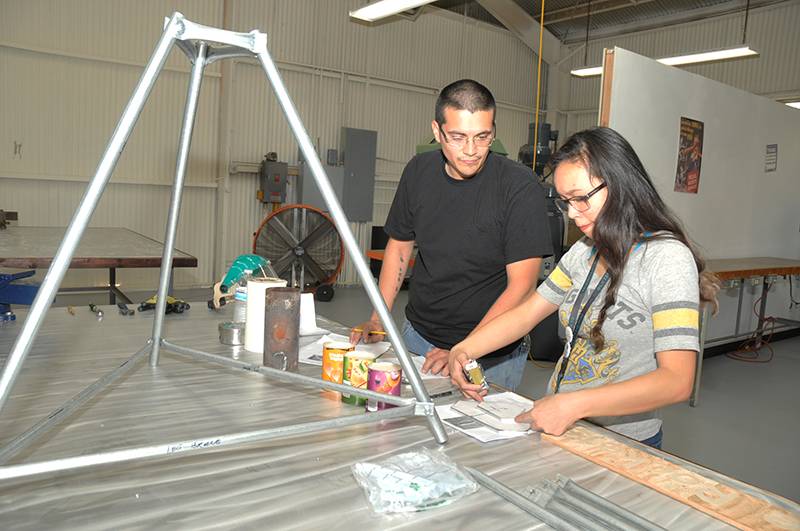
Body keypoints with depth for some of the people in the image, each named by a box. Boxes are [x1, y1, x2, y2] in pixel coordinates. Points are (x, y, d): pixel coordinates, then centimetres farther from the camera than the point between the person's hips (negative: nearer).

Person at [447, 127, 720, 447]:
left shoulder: (667, 257, -13)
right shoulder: (584, 252, 8)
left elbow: (677, 381, -20)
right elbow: (526, 313, 11)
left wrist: (574, 404, -27)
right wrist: (463, 351, -4)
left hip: (621, 441, -5)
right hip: (558, 428, 6)